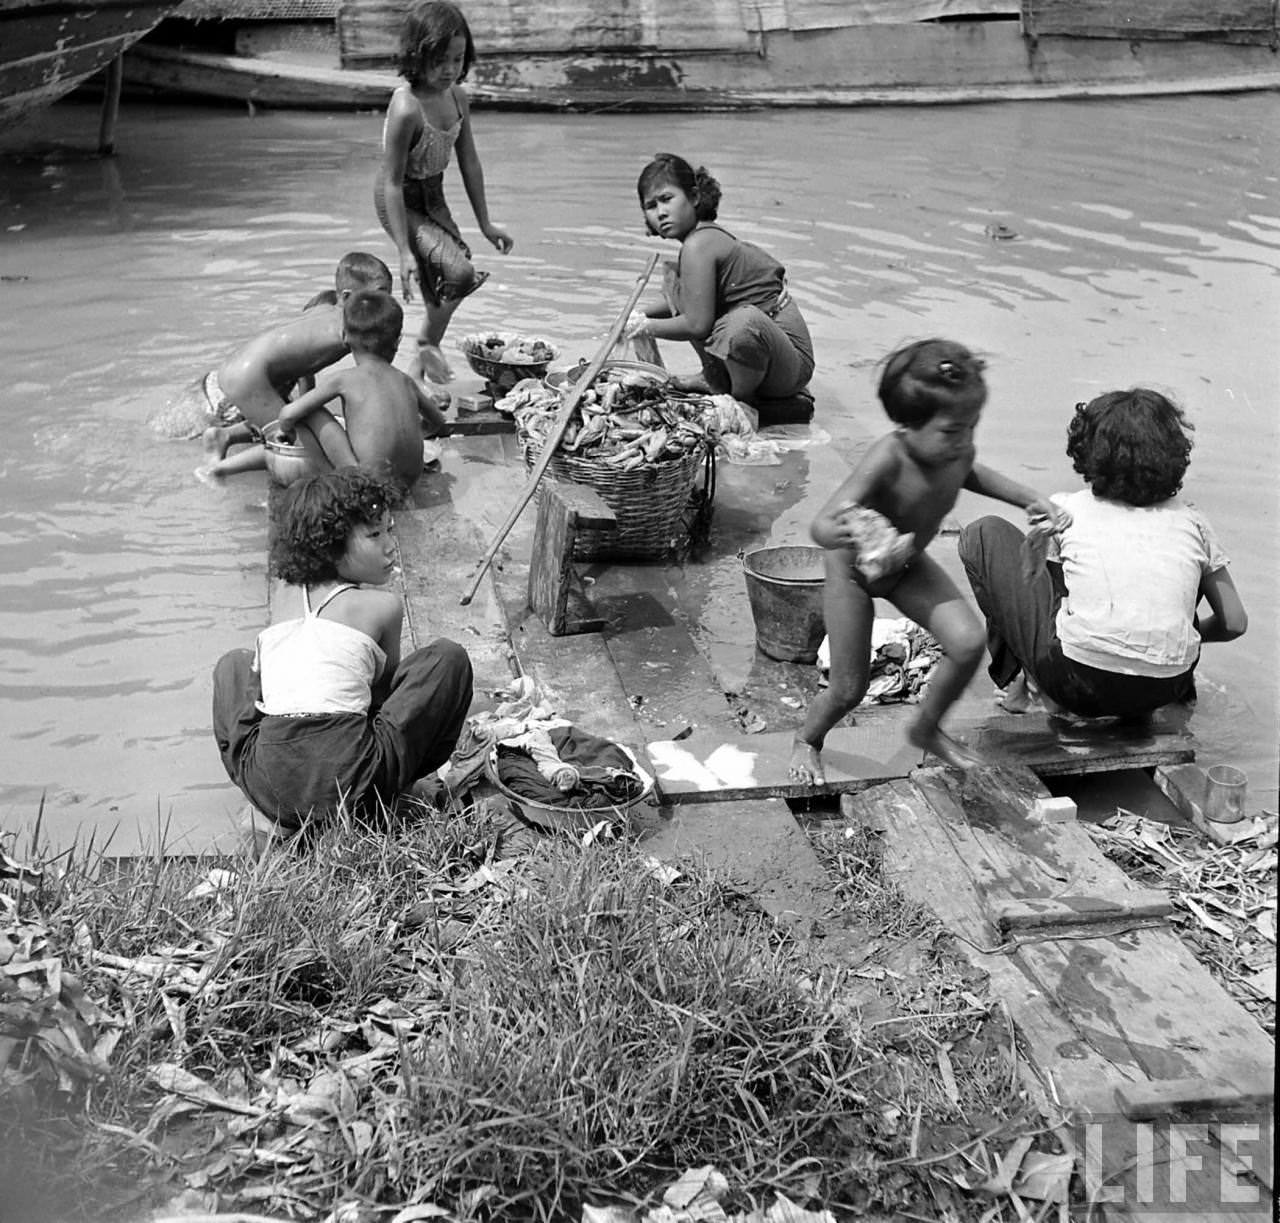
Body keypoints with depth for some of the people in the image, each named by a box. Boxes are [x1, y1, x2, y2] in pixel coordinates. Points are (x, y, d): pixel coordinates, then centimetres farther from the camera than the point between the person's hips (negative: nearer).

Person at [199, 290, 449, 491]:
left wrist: (285, 429, 17)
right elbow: (440, 424, 26)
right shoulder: (406, 381, 12)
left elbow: (289, 414, -8)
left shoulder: (344, 379, -3)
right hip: (406, 484, 7)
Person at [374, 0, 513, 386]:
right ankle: (427, 344, 4)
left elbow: (469, 162, 5)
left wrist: (485, 222, 8)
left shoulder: (457, 98, -6)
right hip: (401, 202, -8)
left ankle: (419, 368, 33)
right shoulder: (406, 108, -29)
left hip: (433, 196, 8)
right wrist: (404, 250, -27)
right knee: (459, 271, -22)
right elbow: (393, 182, -26)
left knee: (440, 290, 14)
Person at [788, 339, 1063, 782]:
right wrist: (844, 532, -67)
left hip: (909, 565, 6)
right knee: (848, 689, 1)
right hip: (853, 569, -5)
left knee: (968, 642, -13)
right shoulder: (887, 460, -39)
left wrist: (1029, 498, 3)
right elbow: (821, 524, -44)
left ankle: (926, 728, 14)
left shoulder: (957, 452, -18)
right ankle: (807, 741, 35)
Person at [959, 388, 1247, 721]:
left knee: (984, 535, 11)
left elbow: (1028, 582, 16)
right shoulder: (1190, 519, 11)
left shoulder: (1064, 509, 5)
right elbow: (1235, 622, 15)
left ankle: (1020, 680, 13)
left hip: (1079, 684, -4)